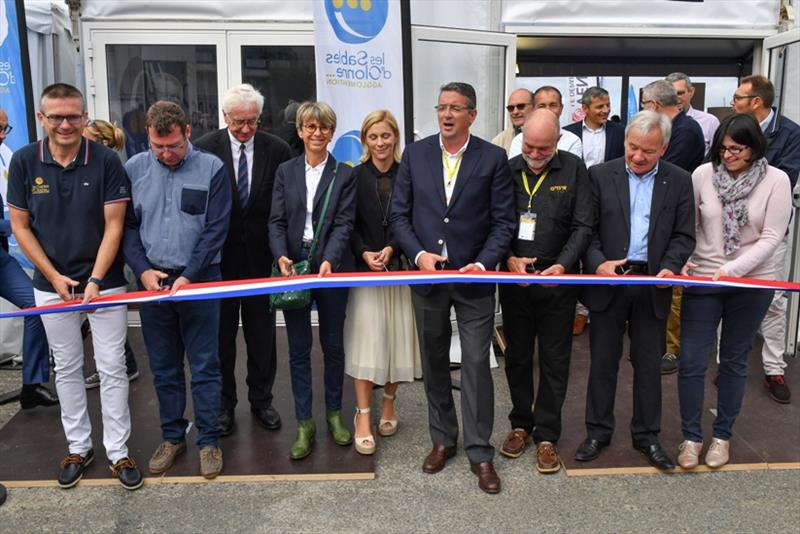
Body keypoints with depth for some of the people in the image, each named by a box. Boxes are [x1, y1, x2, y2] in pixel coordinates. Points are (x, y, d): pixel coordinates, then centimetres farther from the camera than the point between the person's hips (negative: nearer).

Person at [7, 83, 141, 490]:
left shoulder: (106, 161, -10)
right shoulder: (24, 161, -4)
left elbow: (113, 225, -9)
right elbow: (20, 226, 0)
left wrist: (95, 280, -16)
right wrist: (54, 276, -7)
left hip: (104, 282, -2)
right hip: (52, 284, 2)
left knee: (111, 368, 3)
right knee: (67, 368, 13)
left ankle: (118, 451, 15)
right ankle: (78, 448, 27)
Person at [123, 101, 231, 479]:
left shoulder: (211, 168, -5)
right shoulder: (135, 169, 3)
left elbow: (216, 230, -7)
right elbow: (127, 226, 6)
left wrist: (188, 277, -13)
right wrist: (143, 270, -7)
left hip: (199, 280, -3)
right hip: (151, 281, 3)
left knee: (204, 365, 4)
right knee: (163, 367, 12)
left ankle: (208, 441, 17)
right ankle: (172, 437, 28)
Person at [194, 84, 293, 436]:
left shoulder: (277, 150, -2)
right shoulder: (204, 149, -4)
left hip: (261, 255, 1)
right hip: (219, 254, 0)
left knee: (262, 334, 11)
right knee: (220, 334, 10)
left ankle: (261, 400, 27)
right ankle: (223, 403, 26)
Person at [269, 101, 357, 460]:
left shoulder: (344, 175, 2)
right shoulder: (286, 172, 7)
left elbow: (344, 223, -7)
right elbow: (277, 221, 1)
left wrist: (329, 260, -24)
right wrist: (281, 256, -17)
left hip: (331, 268, -1)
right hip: (293, 267, 1)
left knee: (333, 345, 10)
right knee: (298, 349, 6)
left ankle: (334, 414, 28)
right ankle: (304, 423, 17)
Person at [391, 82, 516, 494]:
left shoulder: (493, 158, -3)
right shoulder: (415, 154, 3)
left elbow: (504, 221, -3)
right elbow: (399, 213, 3)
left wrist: (483, 264, -16)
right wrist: (418, 254, -11)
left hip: (474, 275, -2)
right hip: (427, 273, 3)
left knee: (477, 363, 1)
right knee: (434, 362, 14)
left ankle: (479, 451, 15)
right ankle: (442, 439, 31)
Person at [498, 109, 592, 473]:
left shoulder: (574, 169, -2)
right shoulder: (507, 170, 2)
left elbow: (583, 226, -5)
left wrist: (562, 265, -19)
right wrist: (509, 259, -14)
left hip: (558, 280, -2)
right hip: (515, 278, 2)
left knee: (554, 361, 6)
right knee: (517, 356, 13)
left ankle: (546, 435, 19)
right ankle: (520, 424, 30)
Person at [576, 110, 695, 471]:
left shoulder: (679, 181, 3)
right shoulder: (600, 175, -1)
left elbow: (684, 235, 3)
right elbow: (586, 228, -3)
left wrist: (670, 267, -15)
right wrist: (598, 263, -19)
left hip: (652, 285, 1)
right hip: (608, 283, -1)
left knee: (649, 363, 11)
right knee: (603, 360, 9)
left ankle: (647, 435, 26)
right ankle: (598, 431, 23)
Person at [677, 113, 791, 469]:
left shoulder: (776, 180, -6)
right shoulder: (703, 175, -4)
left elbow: (771, 238, -10)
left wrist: (733, 270, -20)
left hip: (751, 283, 0)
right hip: (702, 280, 1)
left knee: (734, 360, 11)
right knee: (691, 360, 0)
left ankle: (722, 435, 27)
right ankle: (691, 436, 17)